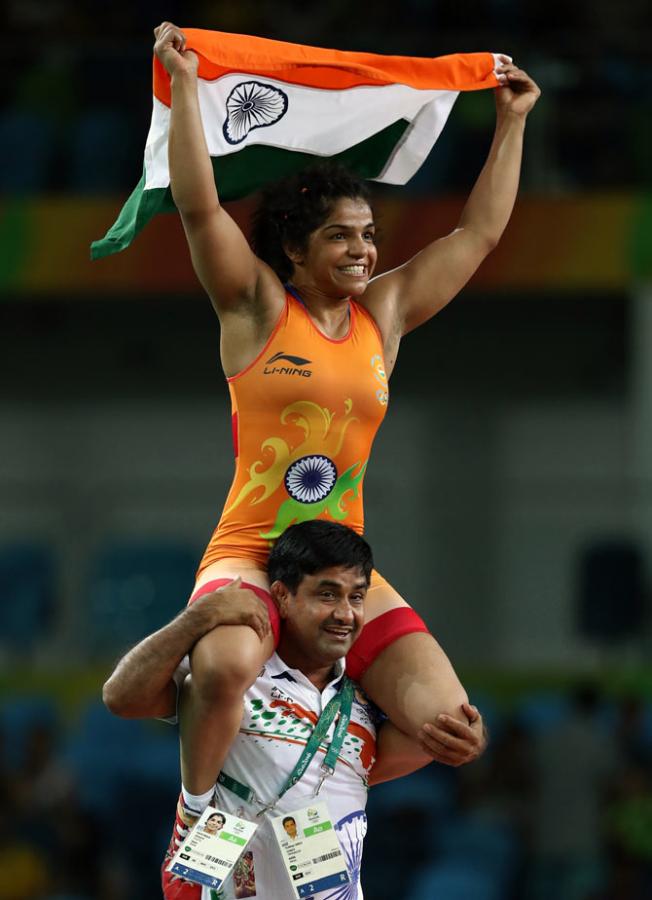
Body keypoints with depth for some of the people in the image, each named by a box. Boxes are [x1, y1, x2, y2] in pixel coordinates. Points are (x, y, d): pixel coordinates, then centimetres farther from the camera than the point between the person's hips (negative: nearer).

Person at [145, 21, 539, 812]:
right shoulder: (257, 308, 2)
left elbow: (479, 233, 21)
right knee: (226, 665, -39)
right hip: (249, 554, -5)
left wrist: (512, 123, 24)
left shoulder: (383, 316, 14)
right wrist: (184, 85, -13)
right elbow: (199, 208, -9)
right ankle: (197, 807, -11)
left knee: (450, 725, -12)